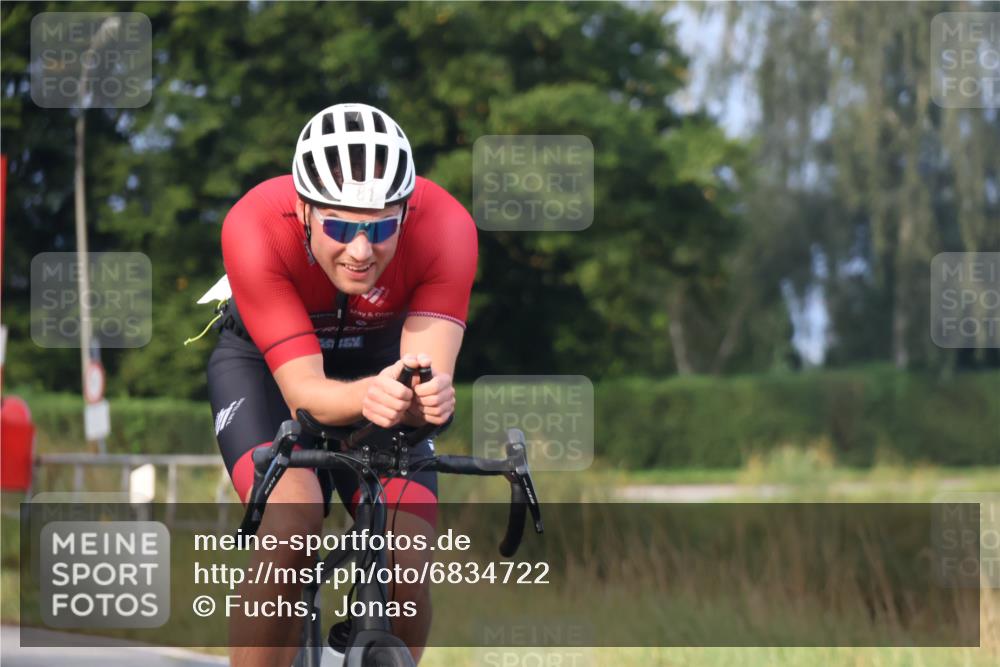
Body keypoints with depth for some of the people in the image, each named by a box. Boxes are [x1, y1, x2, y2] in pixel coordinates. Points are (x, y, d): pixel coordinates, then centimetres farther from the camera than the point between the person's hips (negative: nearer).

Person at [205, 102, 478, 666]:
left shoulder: (446, 227, -33)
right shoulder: (256, 229, -36)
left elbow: (431, 370, -38)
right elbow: (303, 391, -38)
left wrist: (428, 397, -62)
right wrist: (367, 397, -60)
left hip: (381, 359, 2)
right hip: (264, 362, -2)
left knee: (405, 570, -17)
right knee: (292, 523, -31)